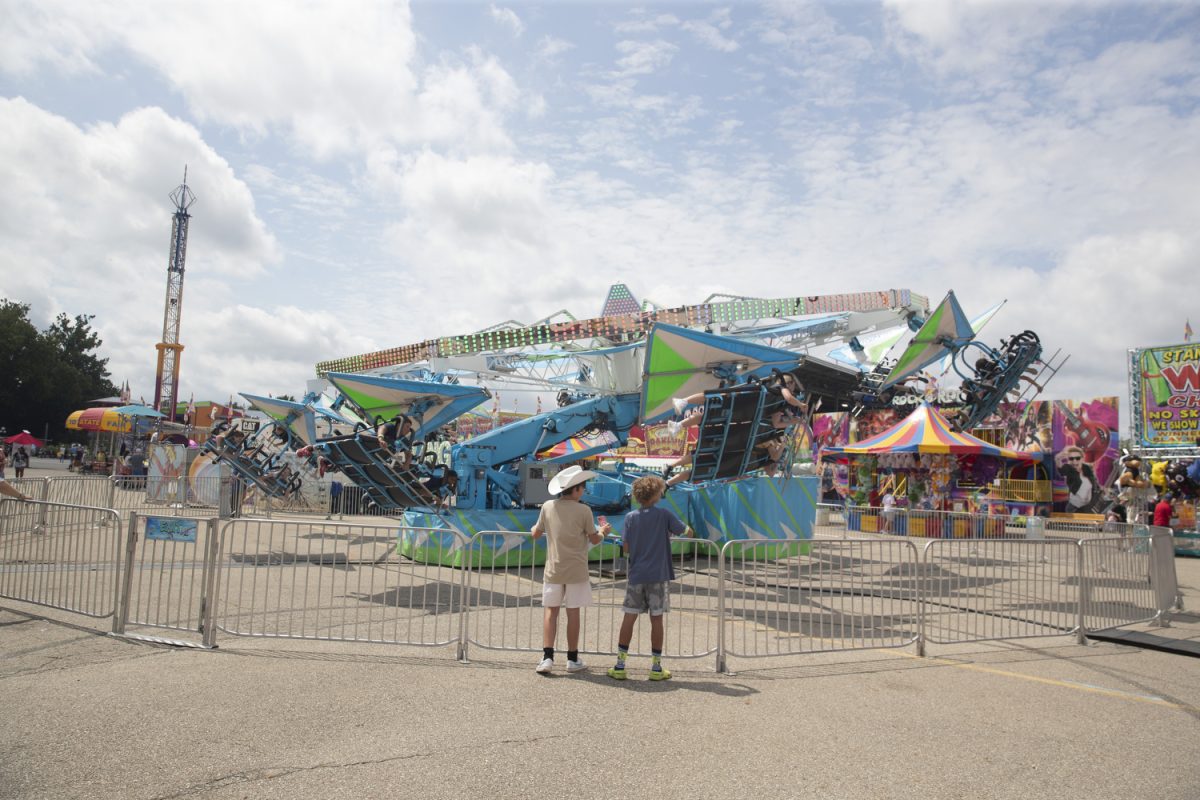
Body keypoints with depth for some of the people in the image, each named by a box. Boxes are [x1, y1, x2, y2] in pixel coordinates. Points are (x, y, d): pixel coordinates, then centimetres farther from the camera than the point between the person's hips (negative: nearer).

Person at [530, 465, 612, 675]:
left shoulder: (548, 507, -2)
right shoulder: (583, 510, -10)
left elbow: (535, 535, 7)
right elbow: (594, 539, -2)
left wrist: (535, 527, 30)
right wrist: (603, 531, 19)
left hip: (553, 569, 2)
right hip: (576, 570, -2)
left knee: (551, 611, 8)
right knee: (573, 612, 6)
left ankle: (547, 657, 0)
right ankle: (572, 659, 14)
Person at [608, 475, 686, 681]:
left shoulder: (631, 517, 0)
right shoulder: (664, 515, -5)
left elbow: (626, 549, -1)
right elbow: (685, 531, 7)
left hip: (635, 575, 2)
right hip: (659, 575, -2)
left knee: (629, 618, 5)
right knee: (656, 619, 5)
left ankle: (620, 666, 7)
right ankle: (656, 667, 11)